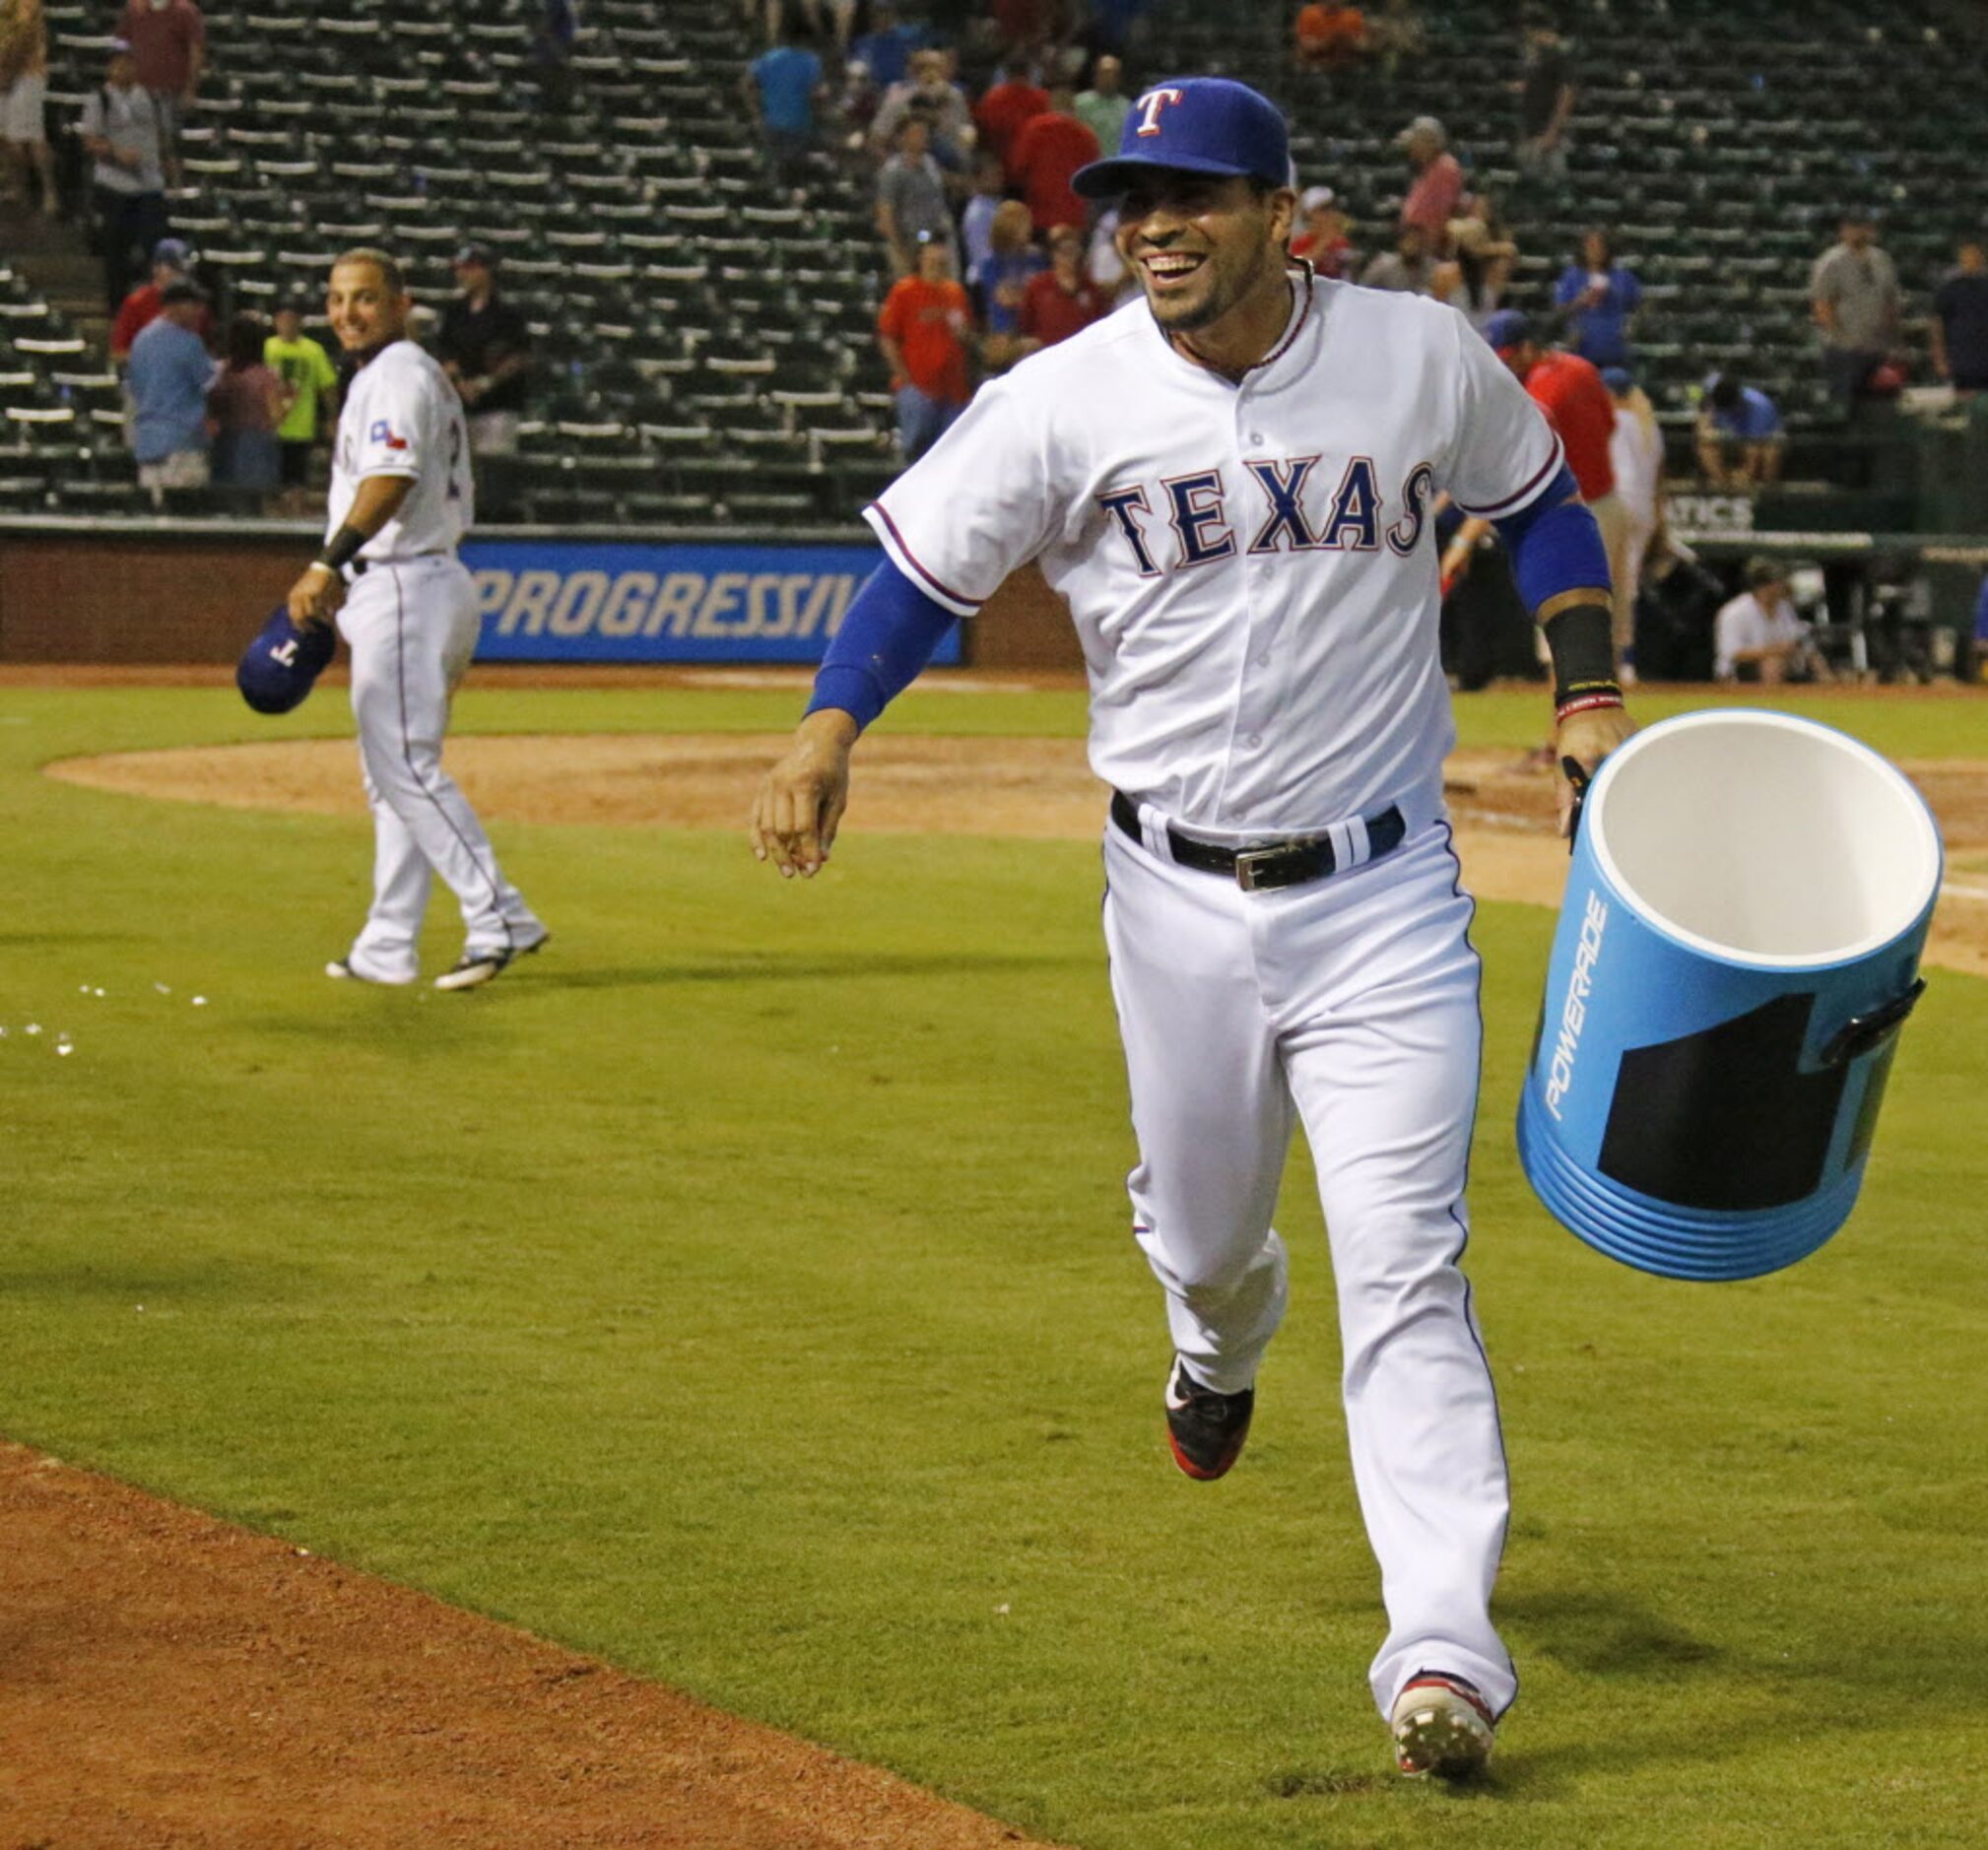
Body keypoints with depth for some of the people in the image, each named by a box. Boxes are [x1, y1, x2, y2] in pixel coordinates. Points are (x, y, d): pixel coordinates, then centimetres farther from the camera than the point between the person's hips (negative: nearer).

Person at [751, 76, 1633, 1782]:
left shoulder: (1424, 360, -4)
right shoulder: (1068, 400, -7)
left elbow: (1544, 502, 14)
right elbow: (924, 565, -1)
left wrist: (1587, 692, 3)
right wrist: (829, 731, -17)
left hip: (1382, 891, -1)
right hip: (1178, 898, 2)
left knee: (1404, 1259, -11)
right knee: (1200, 1225, 16)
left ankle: (1443, 1653, -13)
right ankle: (1223, 1346, 56)